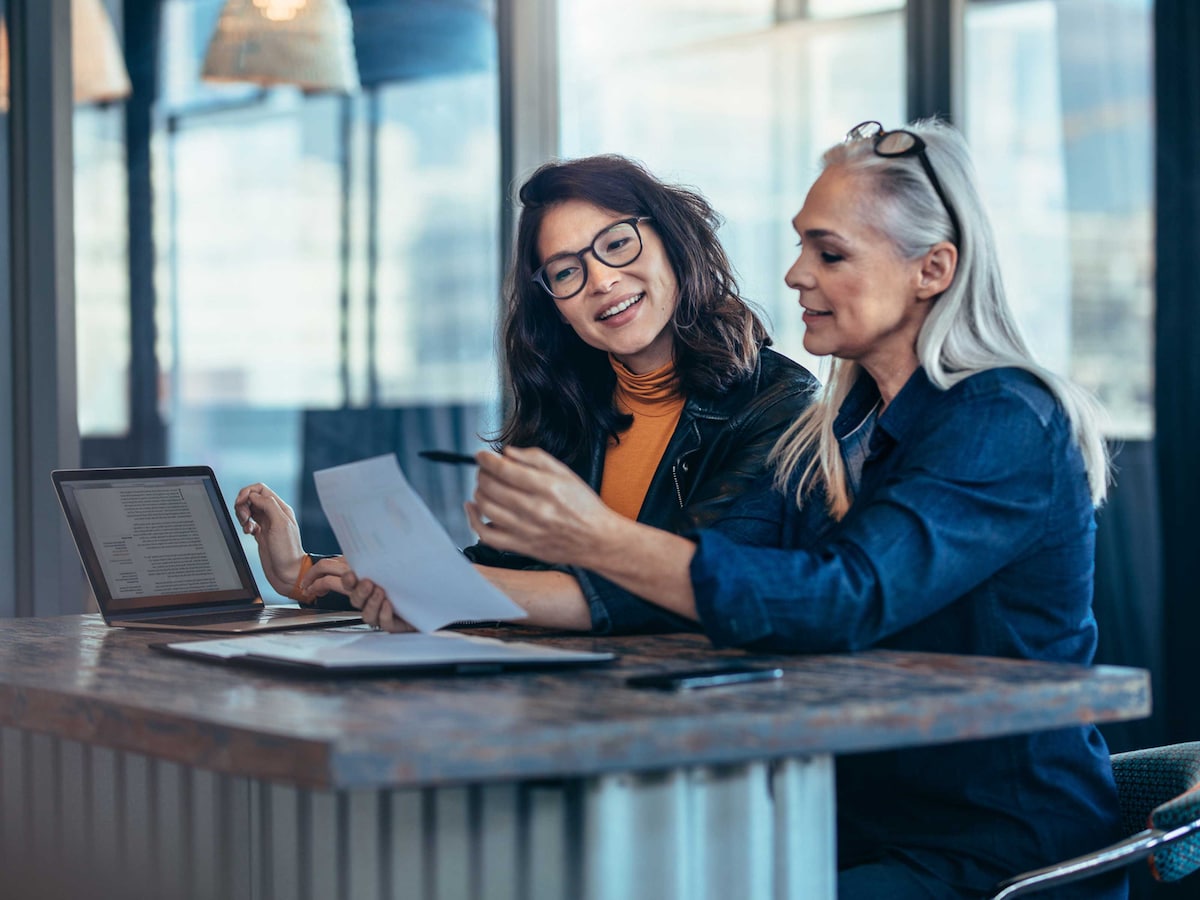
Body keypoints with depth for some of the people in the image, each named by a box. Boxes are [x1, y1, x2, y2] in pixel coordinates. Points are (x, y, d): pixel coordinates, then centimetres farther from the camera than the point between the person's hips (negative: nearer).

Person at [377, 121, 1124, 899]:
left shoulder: (1004, 424, -14)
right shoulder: (835, 432, 12)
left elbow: (846, 598, -28)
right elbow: (695, 574, 4)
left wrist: (599, 539, -35)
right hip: (858, 830, 7)